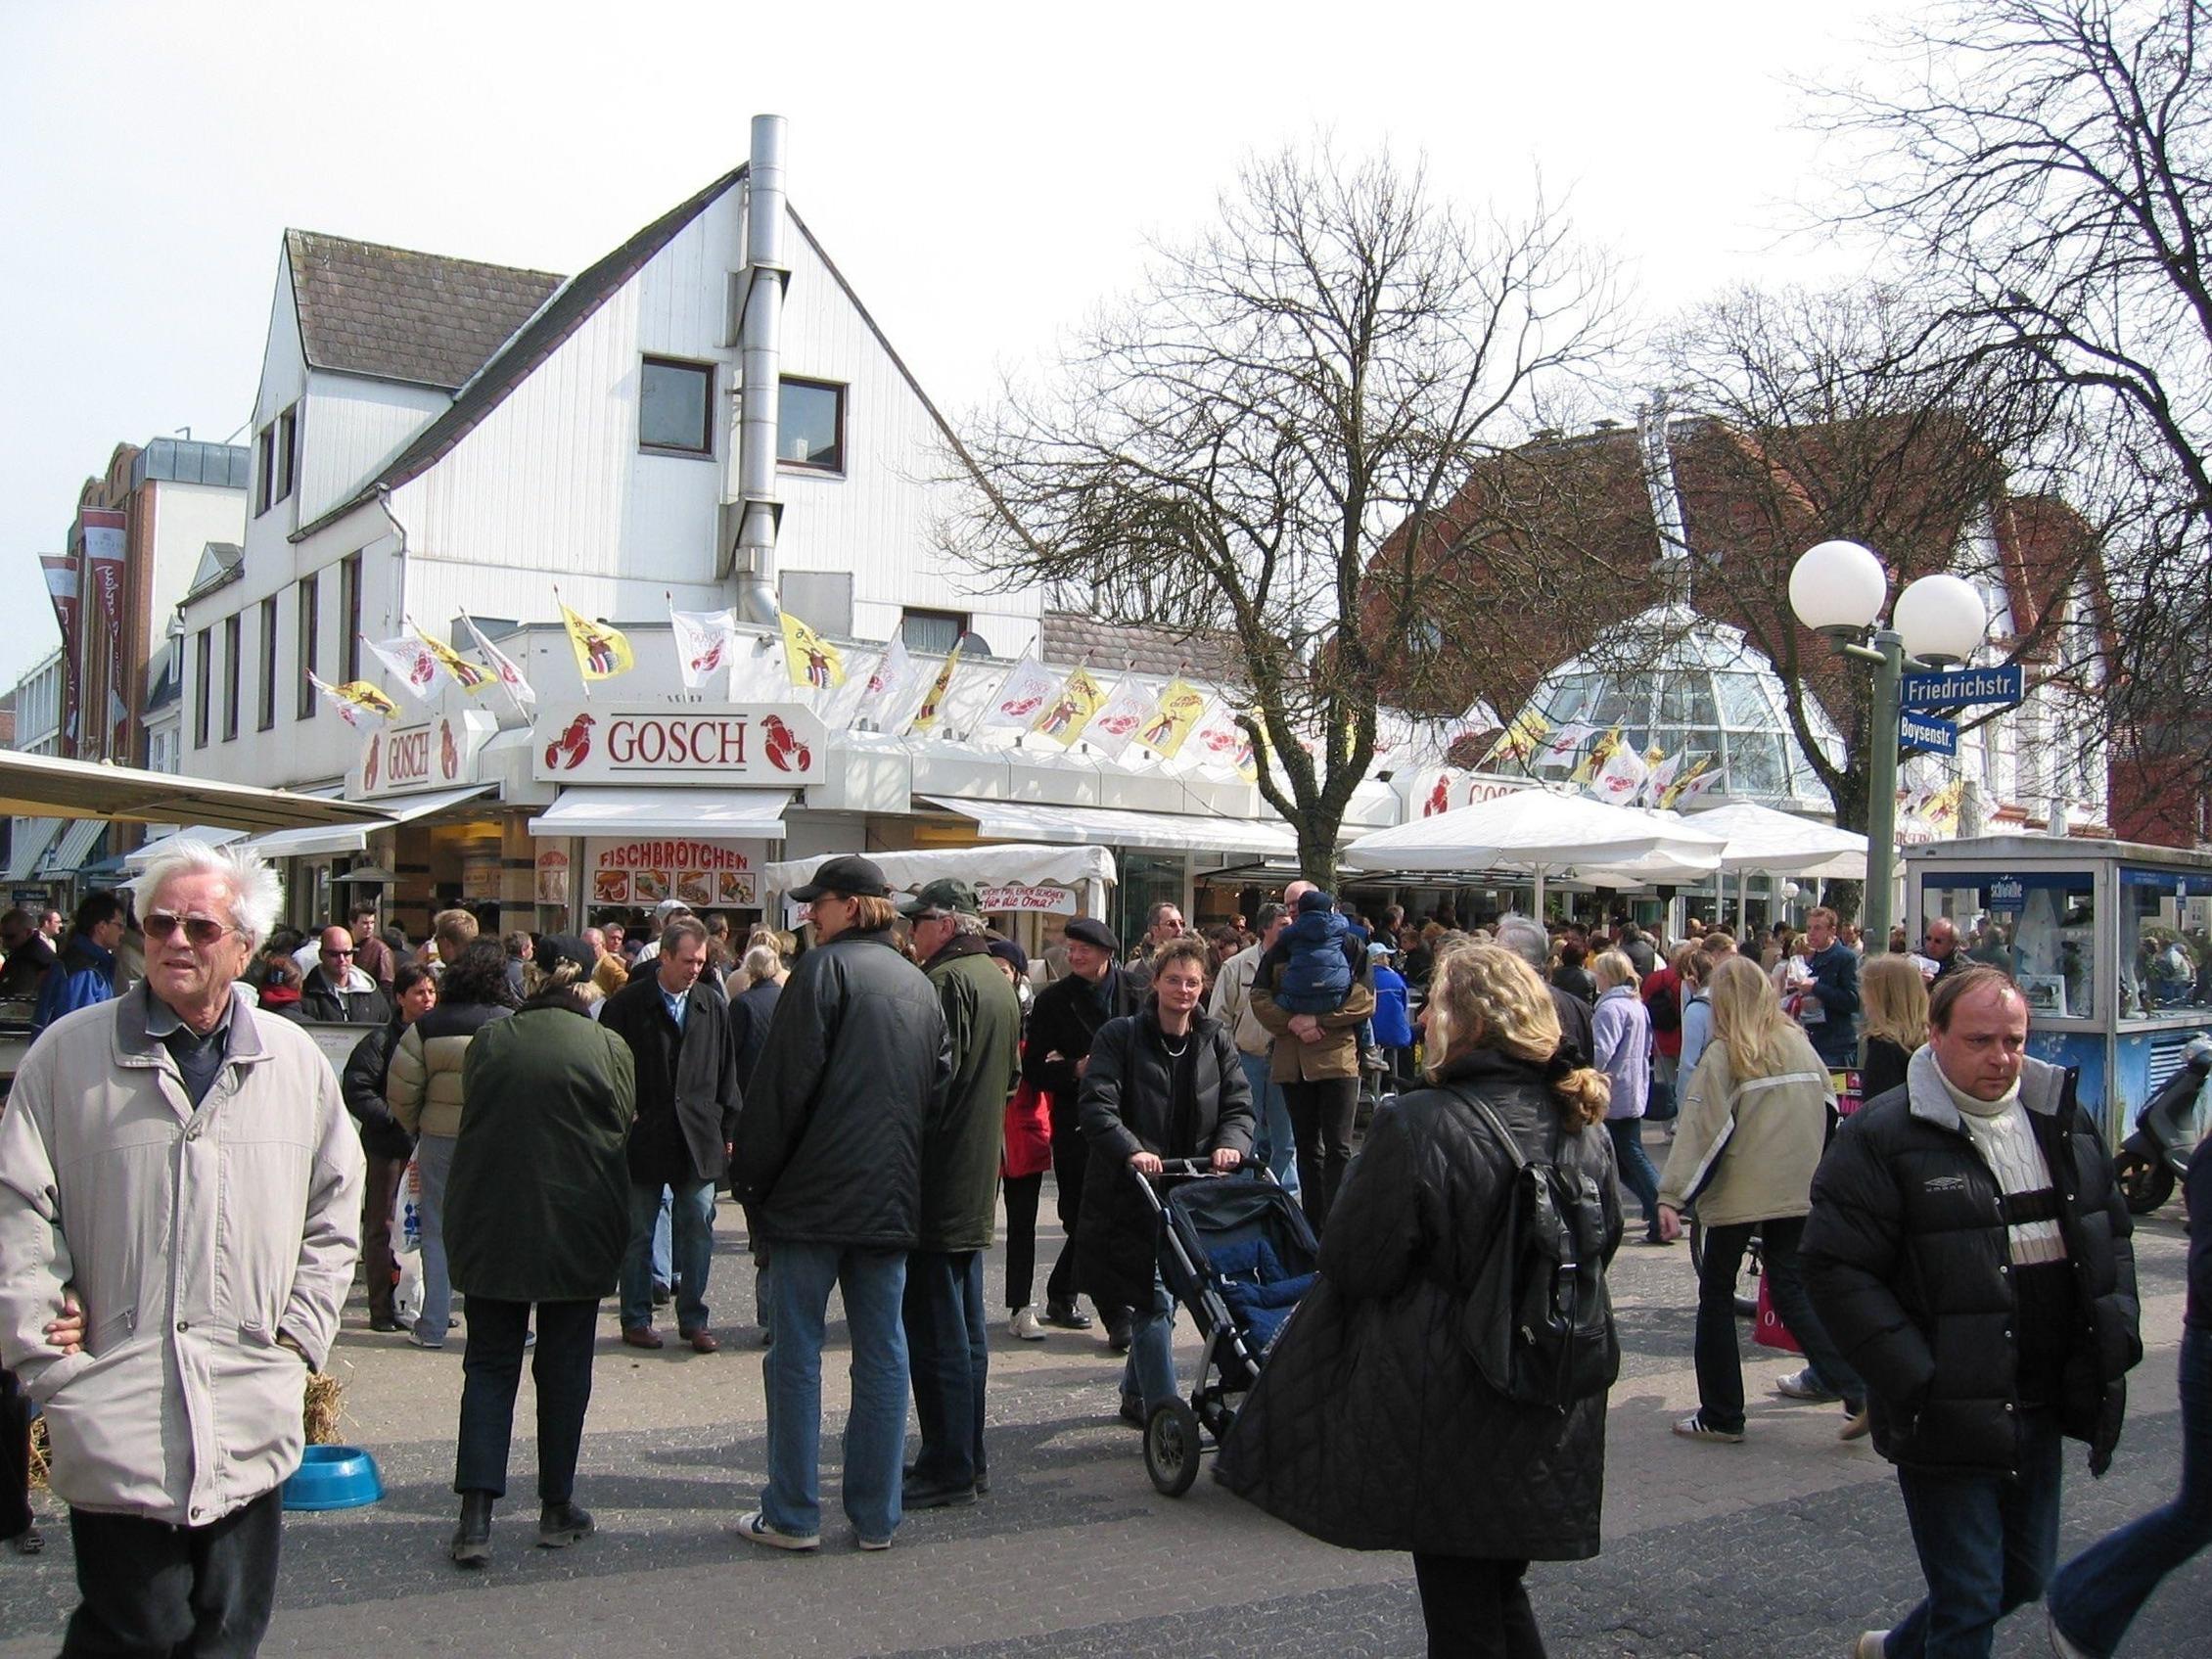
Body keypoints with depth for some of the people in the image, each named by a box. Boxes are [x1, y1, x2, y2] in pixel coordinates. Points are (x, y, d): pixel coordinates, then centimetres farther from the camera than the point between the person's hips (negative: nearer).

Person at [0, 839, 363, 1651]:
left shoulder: (295, 1061, 6)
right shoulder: (70, 1052, -2)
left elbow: (335, 1211, 14)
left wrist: (299, 1336, 5)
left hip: (252, 1428, 3)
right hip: (116, 1424, -2)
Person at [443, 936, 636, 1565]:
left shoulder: (487, 1041, -4)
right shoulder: (609, 1048, -9)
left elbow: (471, 1122, 8)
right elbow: (623, 1133, 0)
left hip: (490, 1229, 1)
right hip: (578, 1233, -1)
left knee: (489, 1365, 8)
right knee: (564, 1367, 11)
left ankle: (476, 1516, -1)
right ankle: (557, 1509, 18)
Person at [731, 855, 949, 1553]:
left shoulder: (825, 967, -8)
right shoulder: (918, 983, 12)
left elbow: (785, 1081, -12)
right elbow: (939, 1088, 15)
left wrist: (750, 1174, -5)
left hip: (815, 1193, -6)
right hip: (891, 1196, 6)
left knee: (797, 1351, 3)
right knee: (882, 1353, 9)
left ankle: (792, 1514, 7)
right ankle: (875, 1515, 14)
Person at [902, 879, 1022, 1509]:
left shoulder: (947, 982, -16)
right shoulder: (999, 982, 14)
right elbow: (1010, 1076, 22)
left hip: (937, 1182, -10)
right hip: (978, 1182, 10)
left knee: (935, 1329, -4)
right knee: (965, 1326, 15)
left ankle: (947, 1466, 0)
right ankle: (968, 1457, 22)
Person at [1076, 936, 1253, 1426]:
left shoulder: (1216, 1041, 8)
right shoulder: (1120, 1036, -6)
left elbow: (1239, 1104, 4)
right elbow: (1098, 1106, -15)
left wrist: (1231, 1144, -18)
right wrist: (1131, 1151, -32)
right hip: (1132, 1189, -5)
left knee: (1161, 1295, 14)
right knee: (1153, 1298, -9)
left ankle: (1136, 1394, 33)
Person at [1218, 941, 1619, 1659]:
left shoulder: (1418, 1125, -22)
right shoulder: (1581, 1128, -2)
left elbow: (1354, 1264, -16)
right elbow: (1604, 1243, 14)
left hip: (1449, 1418, -6)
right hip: (1549, 1427, 6)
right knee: (1499, 1590, 23)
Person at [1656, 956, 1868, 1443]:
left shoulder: (1722, 1055, -11)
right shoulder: (1798, 1043, 5)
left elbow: (1701, 1128, -18)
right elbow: (1828, 1109, 13)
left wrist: (1672, 1197, -19)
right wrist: (1815, 1173, 25)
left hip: (1738, 1194, -5)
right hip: (1798, 1192, 5)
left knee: (1717, 1294, 8)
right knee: (1791, 1287, 15)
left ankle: (1720, 1416, 10)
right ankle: (1855, 1391, 0)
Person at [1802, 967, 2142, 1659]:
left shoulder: (2065, 1123, 7)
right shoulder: (1882, 1135, -14)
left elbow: (2111, 1234, 19)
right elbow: (1837, 1270, -16)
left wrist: (2117, 1336, 5)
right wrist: (1915, 1380, -21)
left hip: (2041, 1407, 7)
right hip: (1949, 1414, -7)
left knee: (2026, 1577, 19)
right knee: (1969, 1601, 0)